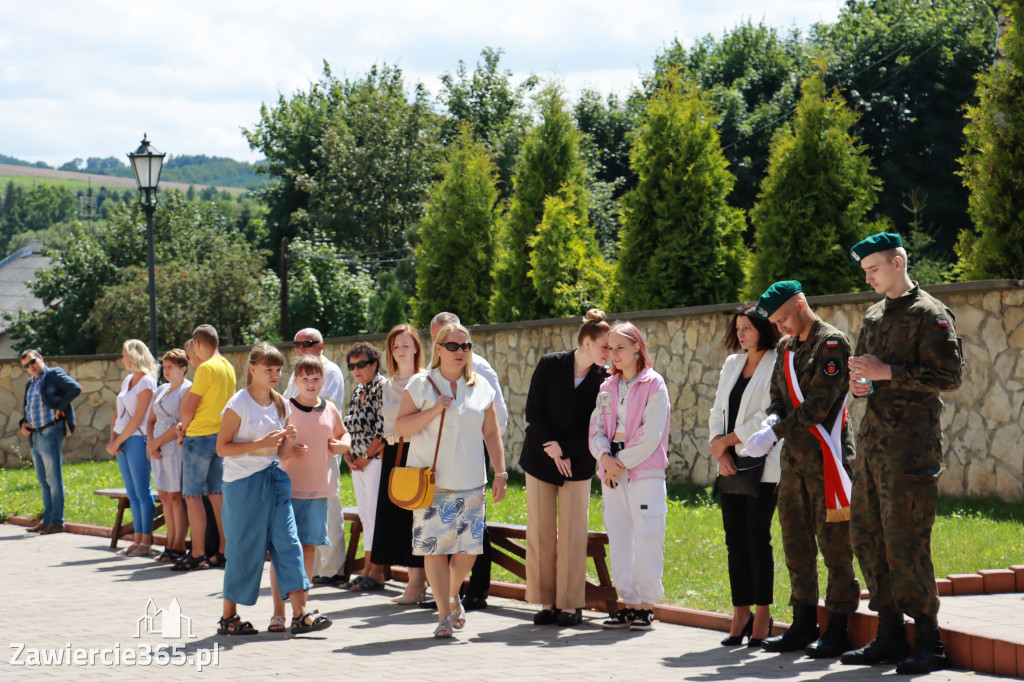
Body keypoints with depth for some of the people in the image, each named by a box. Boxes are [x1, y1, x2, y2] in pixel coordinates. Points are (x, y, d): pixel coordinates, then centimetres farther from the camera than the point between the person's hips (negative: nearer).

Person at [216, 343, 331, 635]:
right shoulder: (239, 404, -8)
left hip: (275, 479, 6)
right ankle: (228, 617, 13)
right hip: (244, 482, -6)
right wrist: (260, 443, -21)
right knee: (245, 549, 0)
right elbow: (222, 448, -11)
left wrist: (286, 441, -5)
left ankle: (300, 614, -8)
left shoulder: (280, 404, 11)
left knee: (288, 541, -5)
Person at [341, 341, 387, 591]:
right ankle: (366, 570, 13)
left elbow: (383, 429, -16)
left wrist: (366, 456, -12)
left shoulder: (382, 388, -10)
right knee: (365, 516, 9)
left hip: (376, 459, -8)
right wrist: (348, 455, 6)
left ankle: (376, 573, -6)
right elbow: (349, 427, 21)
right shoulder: (357, 391, 16)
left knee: (375, 514, -8)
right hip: (357, 463, 9)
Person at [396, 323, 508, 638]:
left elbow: (491, 433, 13)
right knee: (435, 547, -6)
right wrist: (433, 411, -14)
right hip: (431, 481, -2)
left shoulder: (481, 388, 11)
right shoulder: (420, 385, 3)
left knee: (468, 547, 1)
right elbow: (401, 427, -2)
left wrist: (500, 473, 6)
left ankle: (454, 595, 30)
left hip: (470, 482, 2)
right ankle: (445, 615, 3)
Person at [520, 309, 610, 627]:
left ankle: (570, 603, 3)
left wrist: (564, 447, -13)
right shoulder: (550, 364, -3)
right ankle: (546, 602, 8)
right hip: (540, 459, 0)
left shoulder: (603, 380, -2)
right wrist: (552, 450, -9)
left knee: (572, 534, -3)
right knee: (539, 532, 1)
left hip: (577, 463, 0)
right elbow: (533, 410, -3)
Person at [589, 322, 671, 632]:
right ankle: (628, 601, 10)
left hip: (645, 472, -6)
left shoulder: (654, 385, -3)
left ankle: (646, 604, 0)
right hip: (612, 474, 6)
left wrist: (622, 462, -11)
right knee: (618, 537, 5)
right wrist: (605, 457, -8)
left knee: (646, 538, -5)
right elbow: (597, 428, 11)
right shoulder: (607, 388, 15)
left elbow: (651, 434, -9)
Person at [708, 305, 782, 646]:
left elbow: (768, 417, -13)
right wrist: (718, 450, -2)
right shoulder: (731, 364, 16)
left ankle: (762, 616, 2)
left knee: (757, 540, -6)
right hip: (731, 466, 6)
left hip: (761, 466, -6)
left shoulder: (778, 365, -6)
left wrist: (725, 441, -7)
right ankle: (740, 615, 9)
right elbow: (718, 411, 15)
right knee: (735, 541, 5)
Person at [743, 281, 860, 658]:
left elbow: (819, 404, -17)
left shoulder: (832, 342, -9)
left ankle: (837, 630, 1)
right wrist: (772, 420, -8)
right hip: (794, 458, 8)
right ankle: (804, 624, 20)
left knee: (835, 547, -3)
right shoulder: (786, 348, 16)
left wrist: (775, 432, -20)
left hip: (826, 457, -8)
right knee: (796, 545, 12)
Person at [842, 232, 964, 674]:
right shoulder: (874, 317, 18)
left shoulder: (930, 315, -7)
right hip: (873, 443, 9)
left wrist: (887, 372, -18)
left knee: (905, 544, -9)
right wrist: (860, 383, 6)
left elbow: (950, 375, -15)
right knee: (867, 538, 9)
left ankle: (928, 642, 0)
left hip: (911, 448, -9)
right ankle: (890, 635, 17)